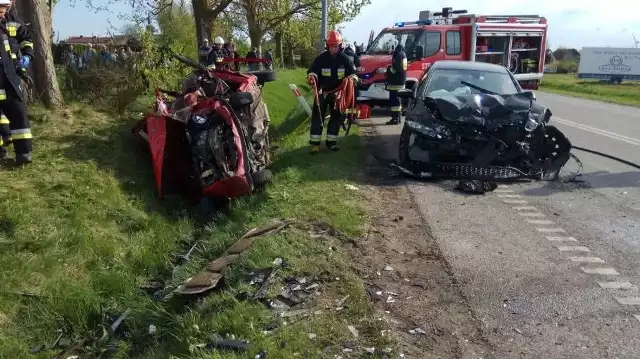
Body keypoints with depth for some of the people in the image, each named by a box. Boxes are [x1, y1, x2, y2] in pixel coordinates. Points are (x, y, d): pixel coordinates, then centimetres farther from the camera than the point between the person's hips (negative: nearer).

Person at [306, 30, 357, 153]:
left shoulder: (345, 59, -5)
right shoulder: (321, 58, -9)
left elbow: (353, 73, 0)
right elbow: (312, 71, -7)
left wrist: (351, 78, -24)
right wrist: (311, 76, -31)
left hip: (338, 92, 2)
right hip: (322, 92, -2)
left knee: (336, 117, 8)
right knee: (317, 117, -9)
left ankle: (331, 142, 21)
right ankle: (315, 143, -7)